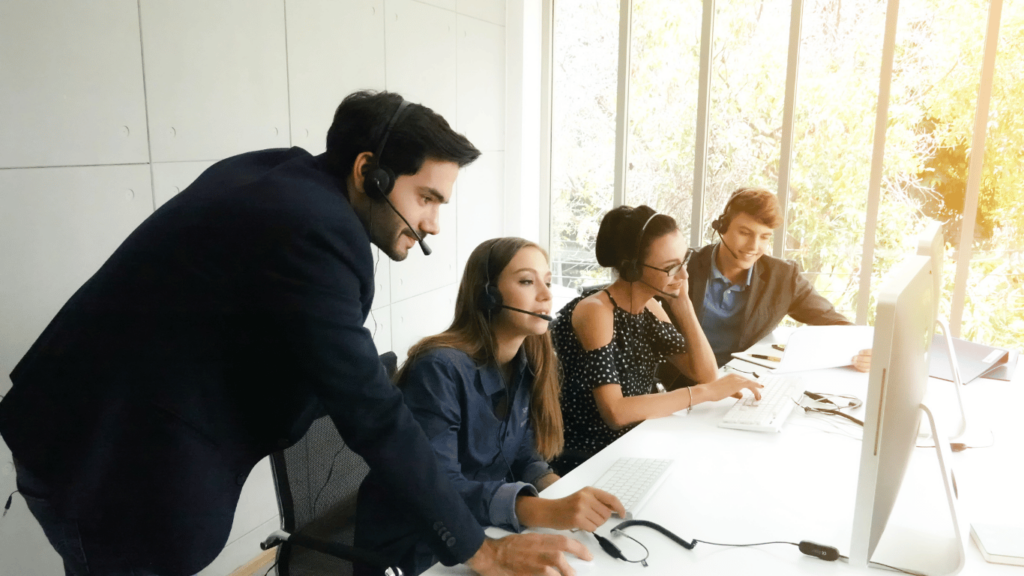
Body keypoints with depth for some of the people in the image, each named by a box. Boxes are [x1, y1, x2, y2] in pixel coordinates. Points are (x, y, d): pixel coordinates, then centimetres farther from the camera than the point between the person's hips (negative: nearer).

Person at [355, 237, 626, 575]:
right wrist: (546, 512, -41)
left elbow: (523, 457, 4)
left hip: (479, 535, 7)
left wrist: (565, 495, -16)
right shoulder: (440, 369, -23)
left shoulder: (527, 365, 0)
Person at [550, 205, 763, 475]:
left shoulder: (648, 307, 3)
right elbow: (615, 412, -28)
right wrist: (703, 392, -27)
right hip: (583, 462, -7)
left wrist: (681, 302, -9)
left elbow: (706, 374, 0)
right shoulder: (595, 312, -21)